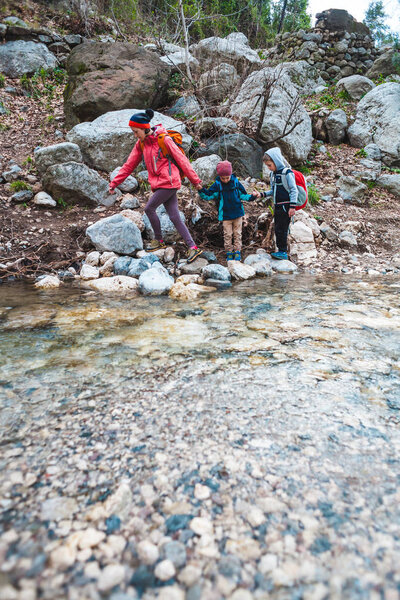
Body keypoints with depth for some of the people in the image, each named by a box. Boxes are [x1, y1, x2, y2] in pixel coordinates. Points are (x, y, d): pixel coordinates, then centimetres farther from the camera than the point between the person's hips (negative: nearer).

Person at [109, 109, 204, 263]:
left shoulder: (164, 139, -9)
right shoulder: (141, 144, 10)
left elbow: (181, 160, -6)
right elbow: (129, 165, 13)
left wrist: (195, 180, -4)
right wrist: (114, 183, 10)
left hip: (168, 182, -7)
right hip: (158, 183, 7)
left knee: (149, 209, -6)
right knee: (174, 217, 1)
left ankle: (159, 240, 14)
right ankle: (193, 248, 3)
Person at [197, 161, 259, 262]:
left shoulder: (236, 182, -1)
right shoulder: (217, 185, -4)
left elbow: (243, 195, 8)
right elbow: (208, 195, -4)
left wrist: (252, 196, -6)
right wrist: (201, 190, -21)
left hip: (237, 213, 1)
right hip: (225, 215, -1)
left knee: (237, 234, 8)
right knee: (227, 235, 2)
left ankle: (237, 252, 19)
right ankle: (229, 252, 15)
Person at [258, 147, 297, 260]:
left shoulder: (287, 173, -11)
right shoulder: (273, 174, 12)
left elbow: (294, 190, -12)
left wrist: (292, 206, -18)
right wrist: (262, 194, 3)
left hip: (286, 206, -8)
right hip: (277, 206, 8)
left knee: (281, 229, -9)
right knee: (277, 229, 10)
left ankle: (283, 252, -2)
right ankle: (280, 250, 18)